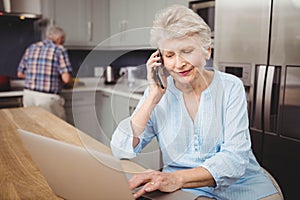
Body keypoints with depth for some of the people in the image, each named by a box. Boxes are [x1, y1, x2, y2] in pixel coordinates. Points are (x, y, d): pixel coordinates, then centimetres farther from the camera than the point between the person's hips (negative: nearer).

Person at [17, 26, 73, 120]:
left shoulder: (31, 48, 11)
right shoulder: (59, 50, -6)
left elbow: (20, 74, 16)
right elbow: (66, 79, -15)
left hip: (28, 95, 6)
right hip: (48, 98, -6)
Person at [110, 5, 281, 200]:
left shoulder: (230, 87, -2)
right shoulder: (158, 93, 1)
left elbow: (235, 157, -13)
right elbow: (121, 150, -7)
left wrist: (178, 178, -29)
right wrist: (153, 97, -12)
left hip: (241, 184, 1)